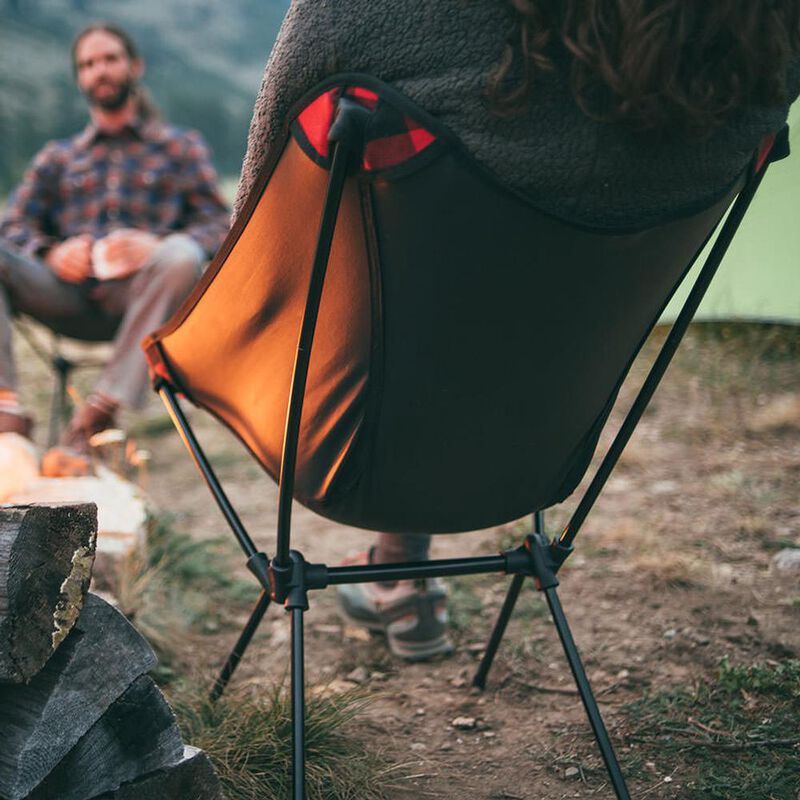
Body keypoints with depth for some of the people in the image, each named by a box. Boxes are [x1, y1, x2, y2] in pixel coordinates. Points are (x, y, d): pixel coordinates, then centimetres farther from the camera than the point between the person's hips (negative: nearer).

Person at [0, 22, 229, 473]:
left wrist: (157, 245, -14)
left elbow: (220, 225, 8)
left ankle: (96, 418, -38)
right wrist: (52, 252, -10)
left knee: (182, 256, -36)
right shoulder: (57, 159, 29)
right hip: (71, 298, 2)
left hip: (139, 299, -2)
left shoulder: (181, 148, 23)